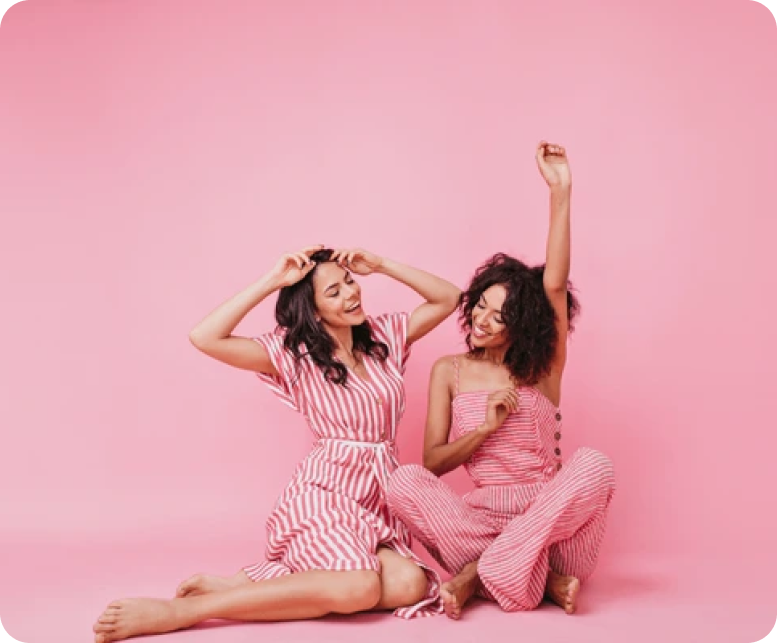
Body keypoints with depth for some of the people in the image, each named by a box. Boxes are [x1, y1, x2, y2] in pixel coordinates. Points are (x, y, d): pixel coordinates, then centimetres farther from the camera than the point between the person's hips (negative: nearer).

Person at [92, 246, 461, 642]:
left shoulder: (385, 335, 10)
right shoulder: (294, 352, -3)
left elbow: (449, 298, 12)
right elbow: (205, 338, -16)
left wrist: (380, 265, 3)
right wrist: (272, 281, -12)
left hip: (382, 502, 6)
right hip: (324, 497, -5)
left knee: (409, 585, -26)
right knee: (358, 589, -34)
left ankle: (241, 588, -16)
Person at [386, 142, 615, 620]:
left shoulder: (543, 368, 4)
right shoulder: (450, 372, 8)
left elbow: (555, 286, -12)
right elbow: (432, 463, 4)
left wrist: (561, 192, -20)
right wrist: (486, 427, -14)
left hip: (549, 513, 0)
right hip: (483, 512, 1)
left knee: (594, 465, -32)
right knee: (404, 482, -28)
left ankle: (481, 573, -26)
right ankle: (542, 579, -28)